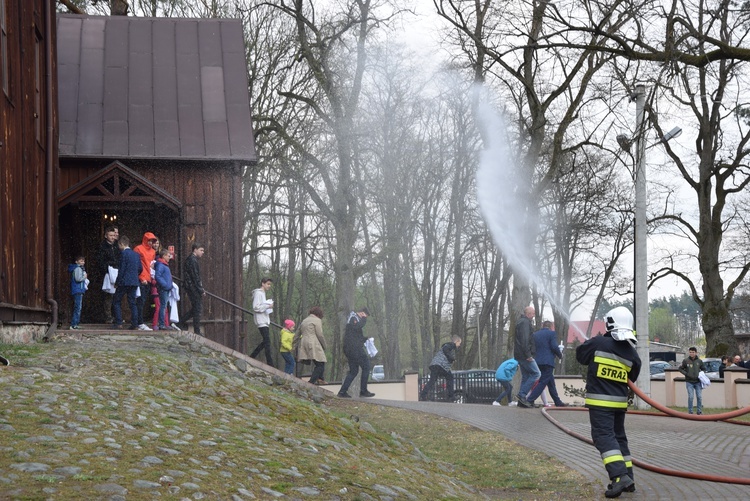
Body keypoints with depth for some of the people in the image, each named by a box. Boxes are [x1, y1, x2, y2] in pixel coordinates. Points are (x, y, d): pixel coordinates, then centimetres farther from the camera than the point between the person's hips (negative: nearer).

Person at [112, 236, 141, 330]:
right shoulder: (136, 254, 11)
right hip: (134, 282, 6)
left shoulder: (123, 253, -10)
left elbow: (122, 269, -13)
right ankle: (134, 324, 2)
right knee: (132, 303, 8)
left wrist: (117, 282, -7)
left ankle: (119, 323, -2)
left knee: (116, 301, 5)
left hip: (124, 282, -6)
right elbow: (140, 269, 12)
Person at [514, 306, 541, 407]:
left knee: (525, 376, 11)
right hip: (524, 354, -10)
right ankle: (521, 395, -13)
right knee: (536, 373, -8)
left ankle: (521, 400, 8)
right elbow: (525, 340, -21)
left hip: (519, 355, 10)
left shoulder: (520, 322, 21)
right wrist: (528, 355, -22)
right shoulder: (525, 322, -12)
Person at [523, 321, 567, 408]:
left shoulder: (535, 334, 13)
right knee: (542, 382, -7)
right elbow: (554, 347, -12)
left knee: (551, 383, 16)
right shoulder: (552, 333, -4)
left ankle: (558, 402, 23)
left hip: (537, 361, 7)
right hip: (548, 361, -7)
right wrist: (560, 355, 4)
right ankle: (529, 400, -17)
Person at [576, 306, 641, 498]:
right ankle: (628, 477, 18)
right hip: (620, 402, 5)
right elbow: (631, 378, 12)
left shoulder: (598, 343, -12)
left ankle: (619, 476, -24)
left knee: (604, 436, -9)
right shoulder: (632, 354, 1)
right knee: (619, 437, 18)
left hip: (600, 401, -5)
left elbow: (580, 355, 5)